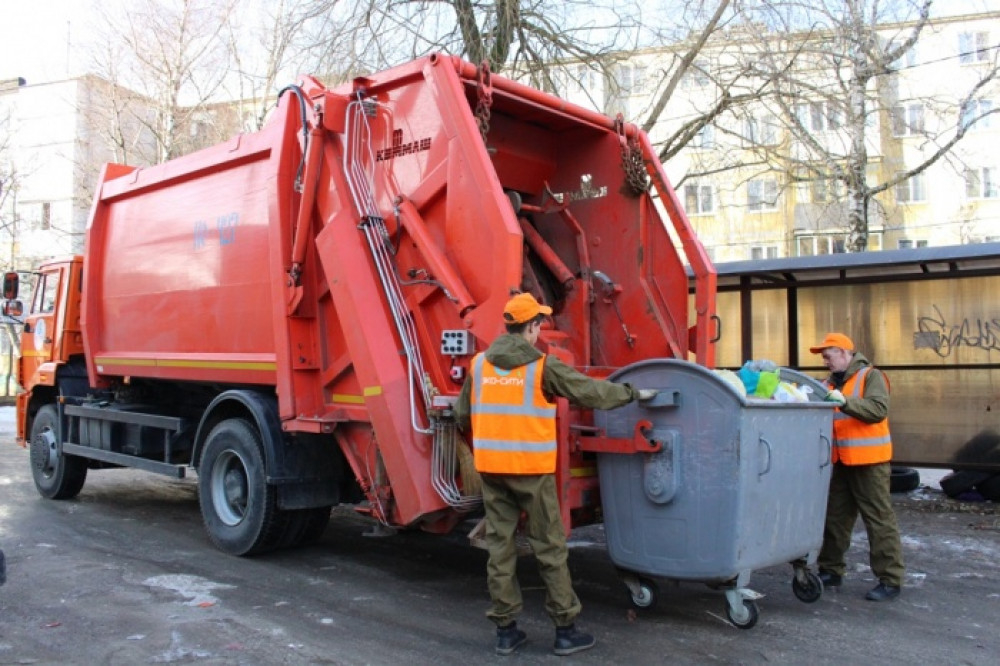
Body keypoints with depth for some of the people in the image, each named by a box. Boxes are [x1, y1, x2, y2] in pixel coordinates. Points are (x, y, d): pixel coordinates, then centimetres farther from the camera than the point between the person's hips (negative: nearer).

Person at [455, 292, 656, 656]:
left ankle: (505, 629, 17)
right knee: (550, 548, 6)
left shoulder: (479, 363, 6)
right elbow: (591, 391, -4)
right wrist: (633, 393, 9)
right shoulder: (542, 365, -8)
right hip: (531, 469, -4)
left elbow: (462, 415, 12)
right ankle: (565, 630, 15)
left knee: (500, 545, 11)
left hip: (490, 467, 4)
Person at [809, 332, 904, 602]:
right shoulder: (831, 382, 14)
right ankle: (830, 571, 24)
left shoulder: (871, 376, -6)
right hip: (840, 462, 7)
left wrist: (845, 401, -30)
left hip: (869, 461, -7)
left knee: (879, 519, -2)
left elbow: (878, 409, -20)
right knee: (834, 517, 13)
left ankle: (890, 580, 6)